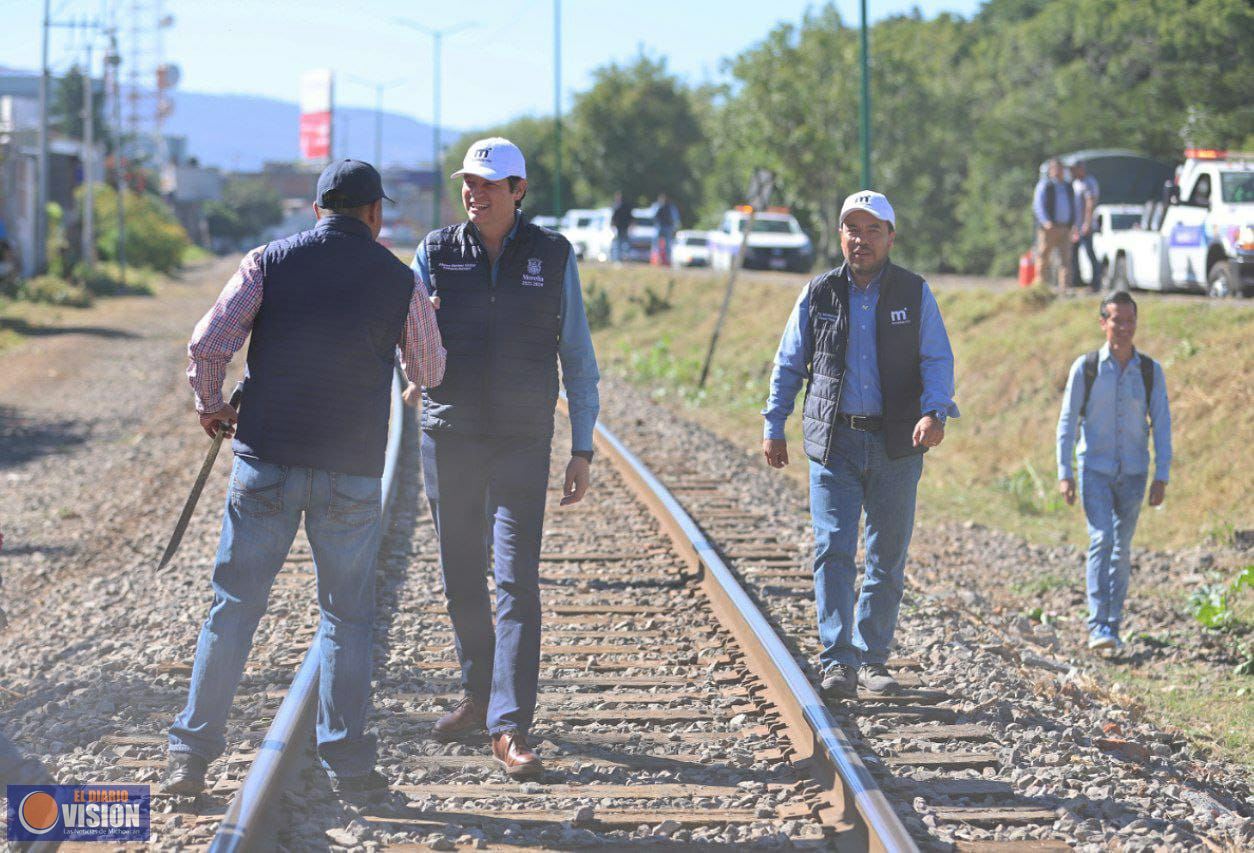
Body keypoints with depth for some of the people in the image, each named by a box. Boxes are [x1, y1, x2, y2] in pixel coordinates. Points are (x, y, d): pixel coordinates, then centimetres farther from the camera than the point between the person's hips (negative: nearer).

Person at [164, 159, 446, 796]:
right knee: (346, 618, 10)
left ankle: (192, 755, 8)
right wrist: (422, 328, 35)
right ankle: (347, 762, 9)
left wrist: (211, 406, 10)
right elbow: (429, 373, 15)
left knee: (234, 607, 7)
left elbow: (206, 346, -8)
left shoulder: (268, 263, 1)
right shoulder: (399, 281, 2)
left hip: (265, 461, 1)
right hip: (352, 471, 0)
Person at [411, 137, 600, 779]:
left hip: (522, 440, -2)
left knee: (516, 580, -11)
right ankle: (478, 694, 28)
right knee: (461, 575, 10)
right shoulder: (437, 252, 4)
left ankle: (509, 726, -15)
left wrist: (582, 449, 2)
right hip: (448, 434, 2)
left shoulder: (551, 257, 2)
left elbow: (577, 358, 6)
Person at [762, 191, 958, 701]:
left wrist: (934, 412, -21)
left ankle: (873, 658, 18)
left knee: (888, 558, 6)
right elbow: (789, 365, 13)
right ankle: (839, 663, -15)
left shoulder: (915, 295, 3)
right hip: (833, 442, -1)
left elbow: (938, 361, -3)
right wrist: (774, 428, 9)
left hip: (896, 445, 1)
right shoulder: (819, 295, 5)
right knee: (833, 550, -12)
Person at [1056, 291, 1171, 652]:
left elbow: (1161, 424, 3)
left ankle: (1113, 625, 17)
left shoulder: (1151, 371, 1)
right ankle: (1098, 626, -18)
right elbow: (1067, 421, -1)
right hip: (1094, 469, -2)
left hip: (1133, 473, 2)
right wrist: (1064, 473, -7)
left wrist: (1162, 476, -3)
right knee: (1101, 540, -16)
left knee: (1122, 548, 7)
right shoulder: (1085, 368, -3)